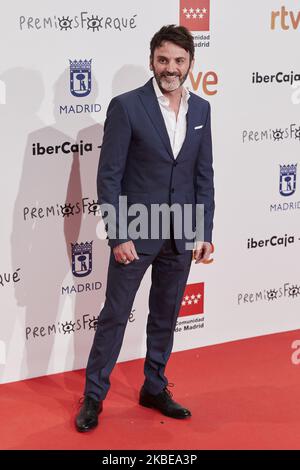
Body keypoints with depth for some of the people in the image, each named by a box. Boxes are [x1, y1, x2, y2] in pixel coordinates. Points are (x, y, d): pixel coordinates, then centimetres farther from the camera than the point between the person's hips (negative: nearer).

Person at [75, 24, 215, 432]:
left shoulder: (201, 109, 5)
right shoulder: (126, 106, -10)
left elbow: (204, 174, 8)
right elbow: (109, 176, -10)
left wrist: (205, 232, 3)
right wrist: (118, 236, -14)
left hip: (181, 235, 5)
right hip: (135, 231, -4)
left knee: (166, 316, 15)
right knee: (115, 314, 5)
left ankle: (155, 389, 31)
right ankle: (94, 396, 18)